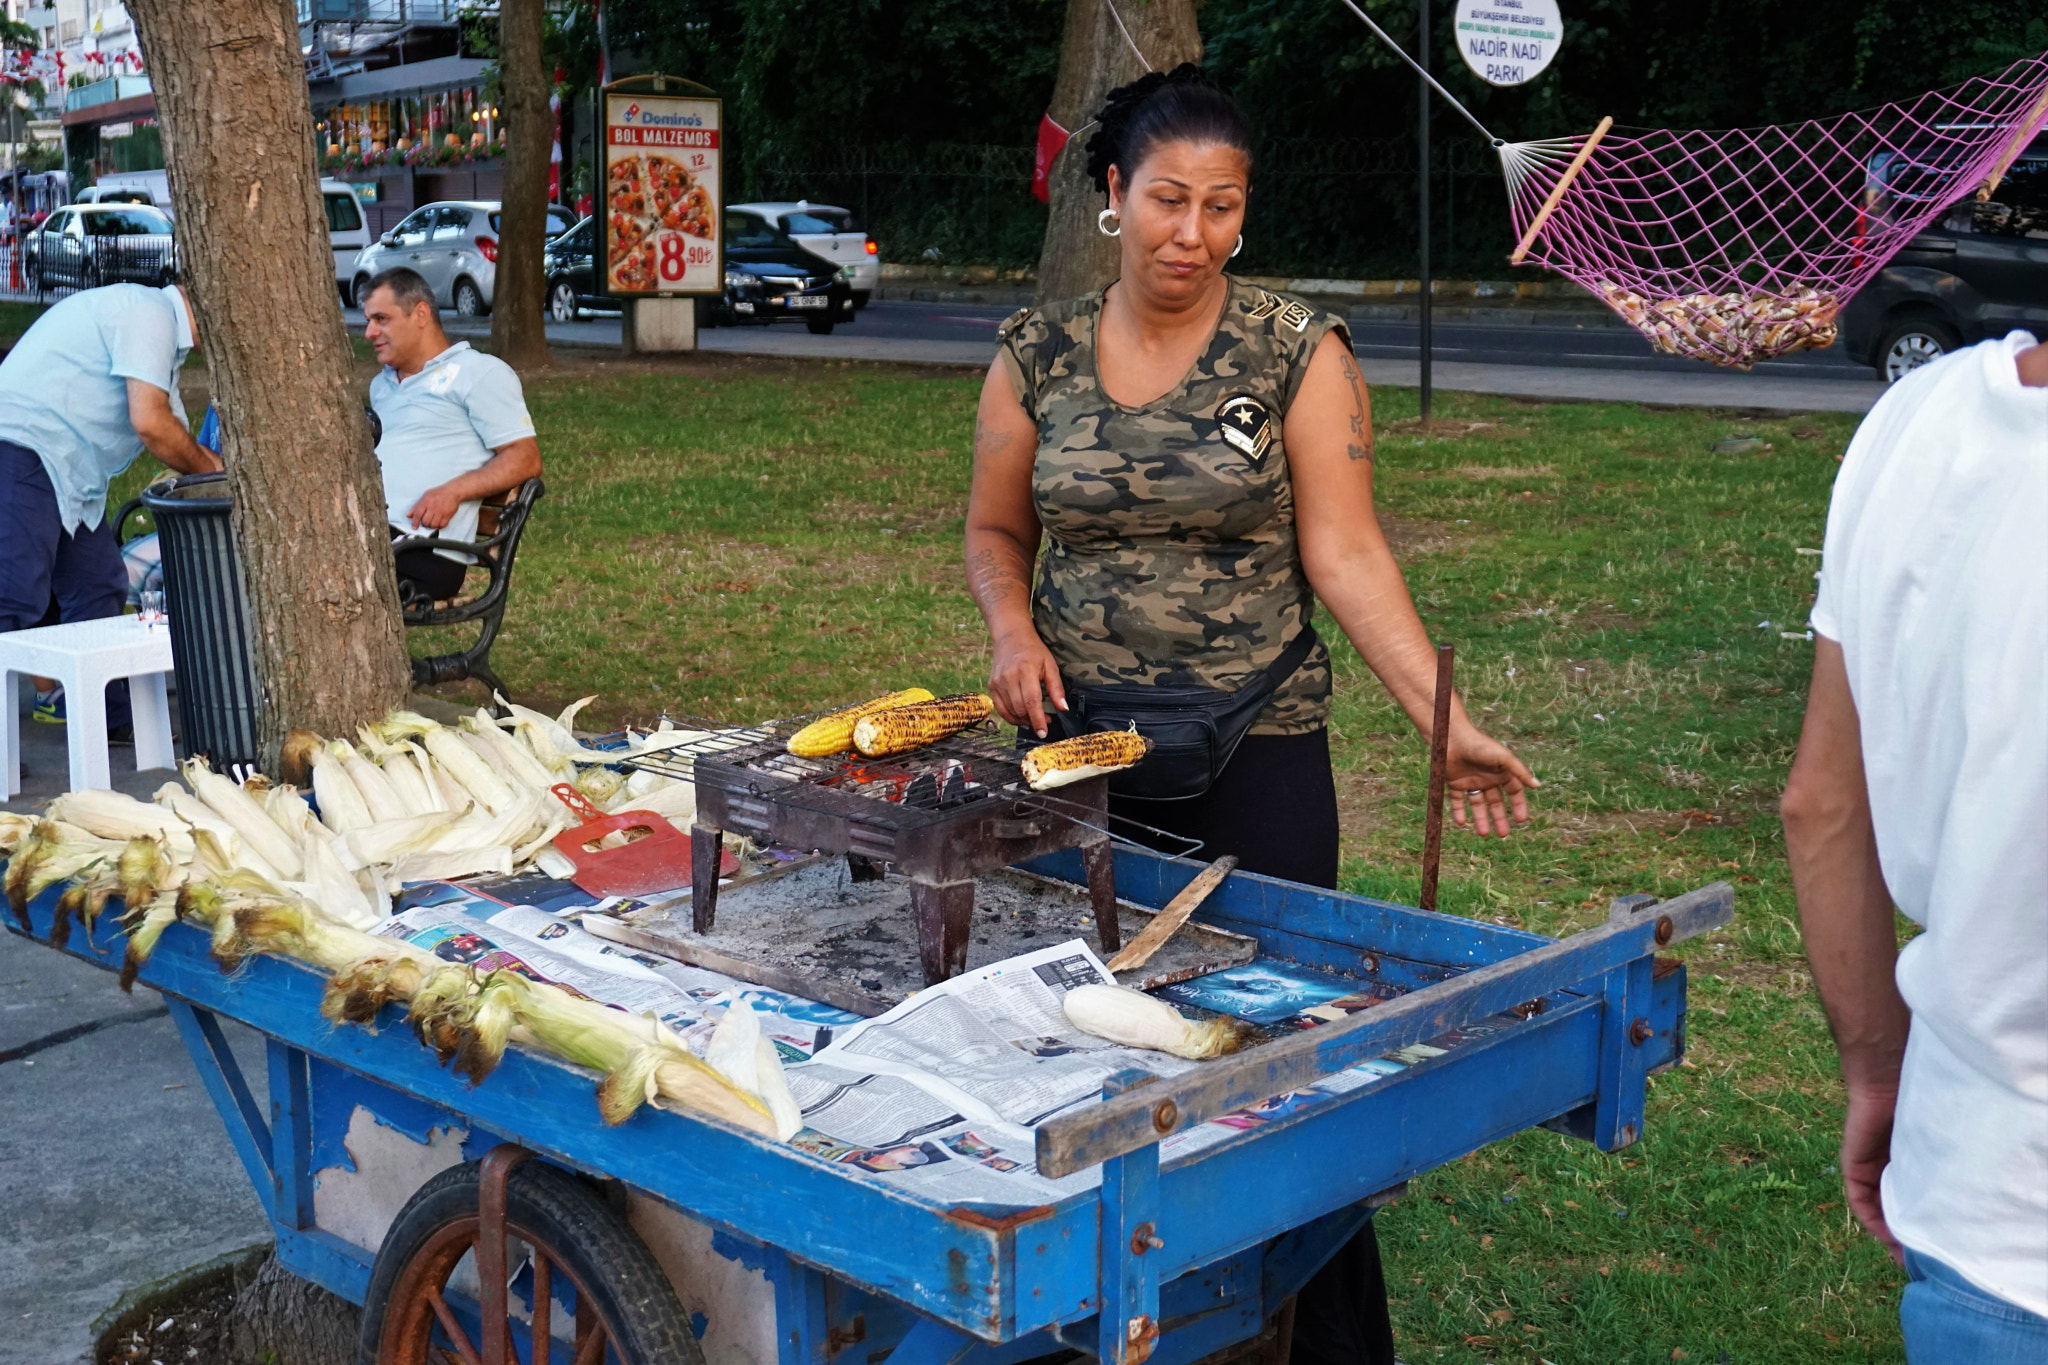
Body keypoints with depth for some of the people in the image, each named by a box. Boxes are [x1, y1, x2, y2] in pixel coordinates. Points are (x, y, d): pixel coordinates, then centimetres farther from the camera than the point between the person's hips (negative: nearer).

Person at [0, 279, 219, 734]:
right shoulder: (150, 313, -12)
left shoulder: (160, 325, 22)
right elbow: (149, 423, -20)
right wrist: (213, 472, -5)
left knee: (98, 588, 12)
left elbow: (174, 435, 25)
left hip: (65, 471, 11)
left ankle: (102, 715, 20)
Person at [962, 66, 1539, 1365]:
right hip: (1078, 743, 3)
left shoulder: (1298, 351, -4)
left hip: (1255, 755, -2)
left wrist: (1446, 718, -18)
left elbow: (1345, 553, -9)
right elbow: (996, 532, 14)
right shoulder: (1039, 353, 4)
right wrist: (1014, 627, -7)